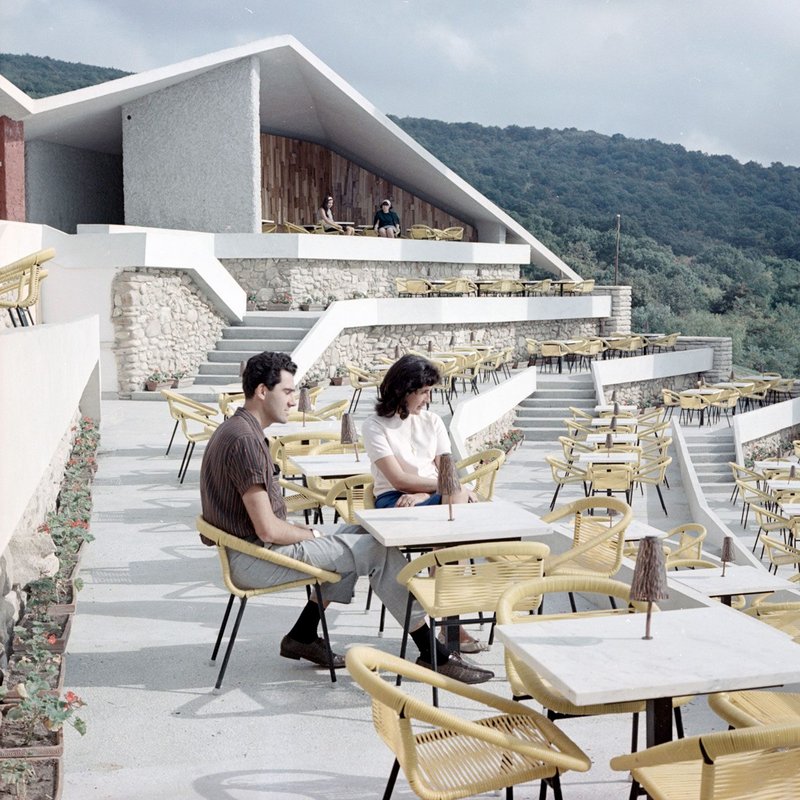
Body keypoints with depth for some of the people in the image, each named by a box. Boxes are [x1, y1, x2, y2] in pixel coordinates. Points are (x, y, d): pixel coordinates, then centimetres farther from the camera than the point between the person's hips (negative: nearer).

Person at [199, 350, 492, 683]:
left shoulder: (236, 429, 12)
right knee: (380, 550, -10)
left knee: (358, 535, 18)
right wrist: (312, 535, -6)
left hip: (247, 549, 11)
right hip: (255, 559, -11)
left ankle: (303, 635, 17)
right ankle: (432, 654, -4)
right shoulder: (244, 440, -22)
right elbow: (268, 530, -24)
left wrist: (304, 530, 9)